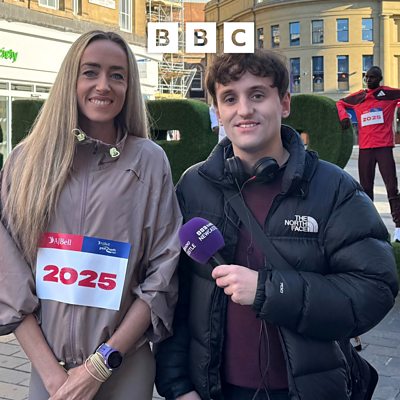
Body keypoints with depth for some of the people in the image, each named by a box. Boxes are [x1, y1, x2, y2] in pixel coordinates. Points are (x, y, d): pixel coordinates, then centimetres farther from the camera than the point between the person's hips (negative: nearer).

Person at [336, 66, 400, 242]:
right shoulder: (357, 97, 12)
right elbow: (340, 103, 25)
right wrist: (344, 116, 8)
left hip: (384, 147, -4)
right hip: (365, 148, 4)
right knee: (366, 188, 10)